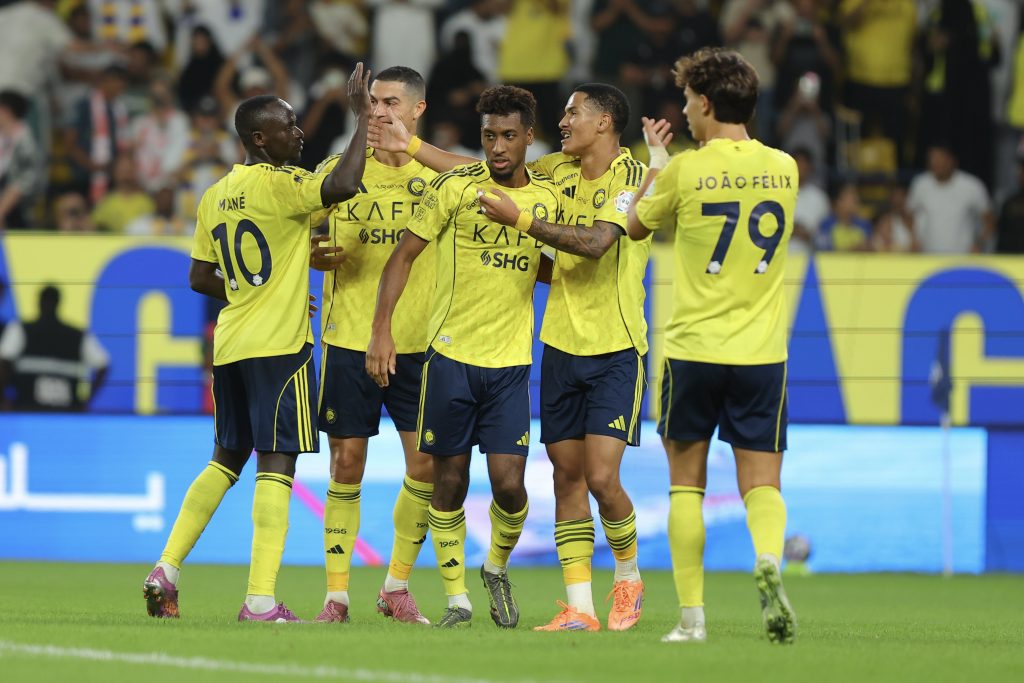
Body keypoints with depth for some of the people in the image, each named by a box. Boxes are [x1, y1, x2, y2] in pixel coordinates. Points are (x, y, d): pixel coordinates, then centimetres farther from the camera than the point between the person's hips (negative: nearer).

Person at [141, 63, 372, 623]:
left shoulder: (216, 195, 13)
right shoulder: (277, 183, -11)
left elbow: (200, 278, 17)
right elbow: (342, 186, -28)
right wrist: (363, 117, -18)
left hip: (230, 345, 8)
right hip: (280, 344, -8)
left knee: (227, 458, 19)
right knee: (276, 464, -6)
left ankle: (167, 570, 13)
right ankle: (261, 600, -10)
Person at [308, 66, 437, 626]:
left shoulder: (437, 176, 4)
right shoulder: (338, 171, 4)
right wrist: (315, 254, -14)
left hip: (419, 343, 1)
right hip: (349, 341, -1)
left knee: (426, 462, -2)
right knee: (346, 463, -1)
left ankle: (397, 585, 15)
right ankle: (336, 593, 5)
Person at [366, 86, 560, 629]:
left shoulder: (548, 197, 5)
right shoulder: (453, 188, -5)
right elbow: (403, 255, -2)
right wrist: (382, 330, -9)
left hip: (511, 361, 2)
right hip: (451, 356, -2)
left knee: (508, 482, -7)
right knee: (450, 480, 3)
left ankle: (497, 567, 22)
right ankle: (456, 598, 15)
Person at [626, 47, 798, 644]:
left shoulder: (685, 170, -7)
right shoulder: (784, 168, 4)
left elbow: (636, 226, 11)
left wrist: (655, 164, 27)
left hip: (694, 348, -2)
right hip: (762, 350, 2)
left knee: (687, 483, 10)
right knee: (762, 483, 3)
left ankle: (692, 614, 7)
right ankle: (769, 559, -28)